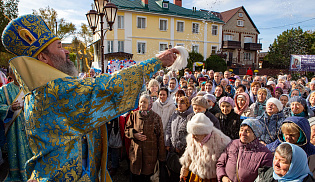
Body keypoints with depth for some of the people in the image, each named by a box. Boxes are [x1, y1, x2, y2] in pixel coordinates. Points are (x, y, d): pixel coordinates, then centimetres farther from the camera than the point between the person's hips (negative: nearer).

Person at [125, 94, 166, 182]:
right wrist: (134, 134, -11)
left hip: (150, 153, -2)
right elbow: (126, 130, 11)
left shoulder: (156, 117, -5)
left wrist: (161, 155, -3)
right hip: (136, 151, 2)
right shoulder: (134, 115, 3)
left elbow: (160, 136, -3)